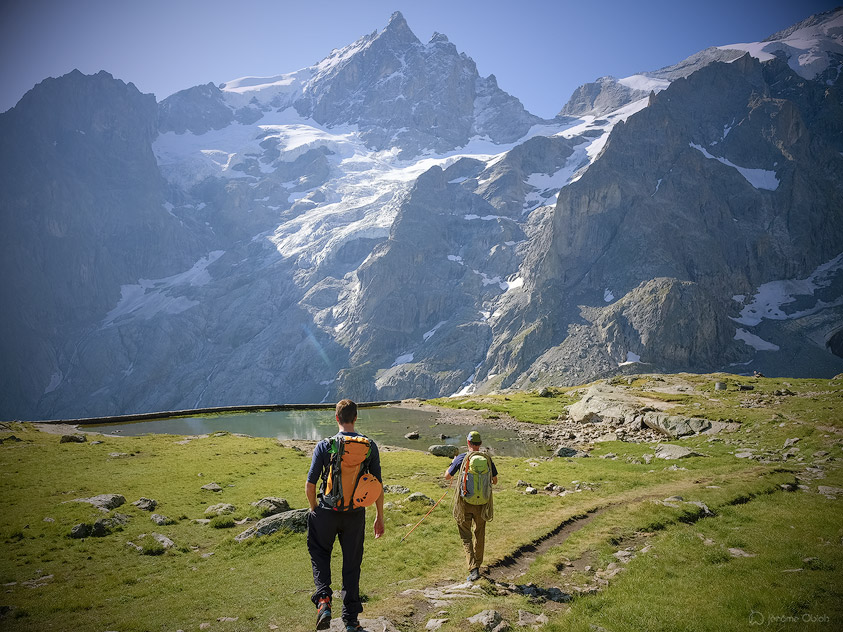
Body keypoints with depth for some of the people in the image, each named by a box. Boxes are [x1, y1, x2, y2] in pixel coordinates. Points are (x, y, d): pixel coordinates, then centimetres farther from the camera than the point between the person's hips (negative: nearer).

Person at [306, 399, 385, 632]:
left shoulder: (325, 445, -10)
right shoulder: (370, 446, -5)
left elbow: (310, 485, -7)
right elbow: (378, 485, -1)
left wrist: (314, 508, 12)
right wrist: (380, 517, 10)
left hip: (327, 513, -1)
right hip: (356, 515, 2)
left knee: (319, 553, 24)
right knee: (352, 565, 14)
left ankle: (323, 599, 4)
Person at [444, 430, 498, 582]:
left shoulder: (462, 458, -9)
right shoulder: (488, 459, -2)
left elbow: (447, 476, 3)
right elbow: (495, 481, 11)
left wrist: (452, 463, 20)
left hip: (465, 504, -2)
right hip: (482, 504, 2)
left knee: (466, 537, 8)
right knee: (480, 535, 22)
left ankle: (473, 569, -6)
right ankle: (477, 565, 34)